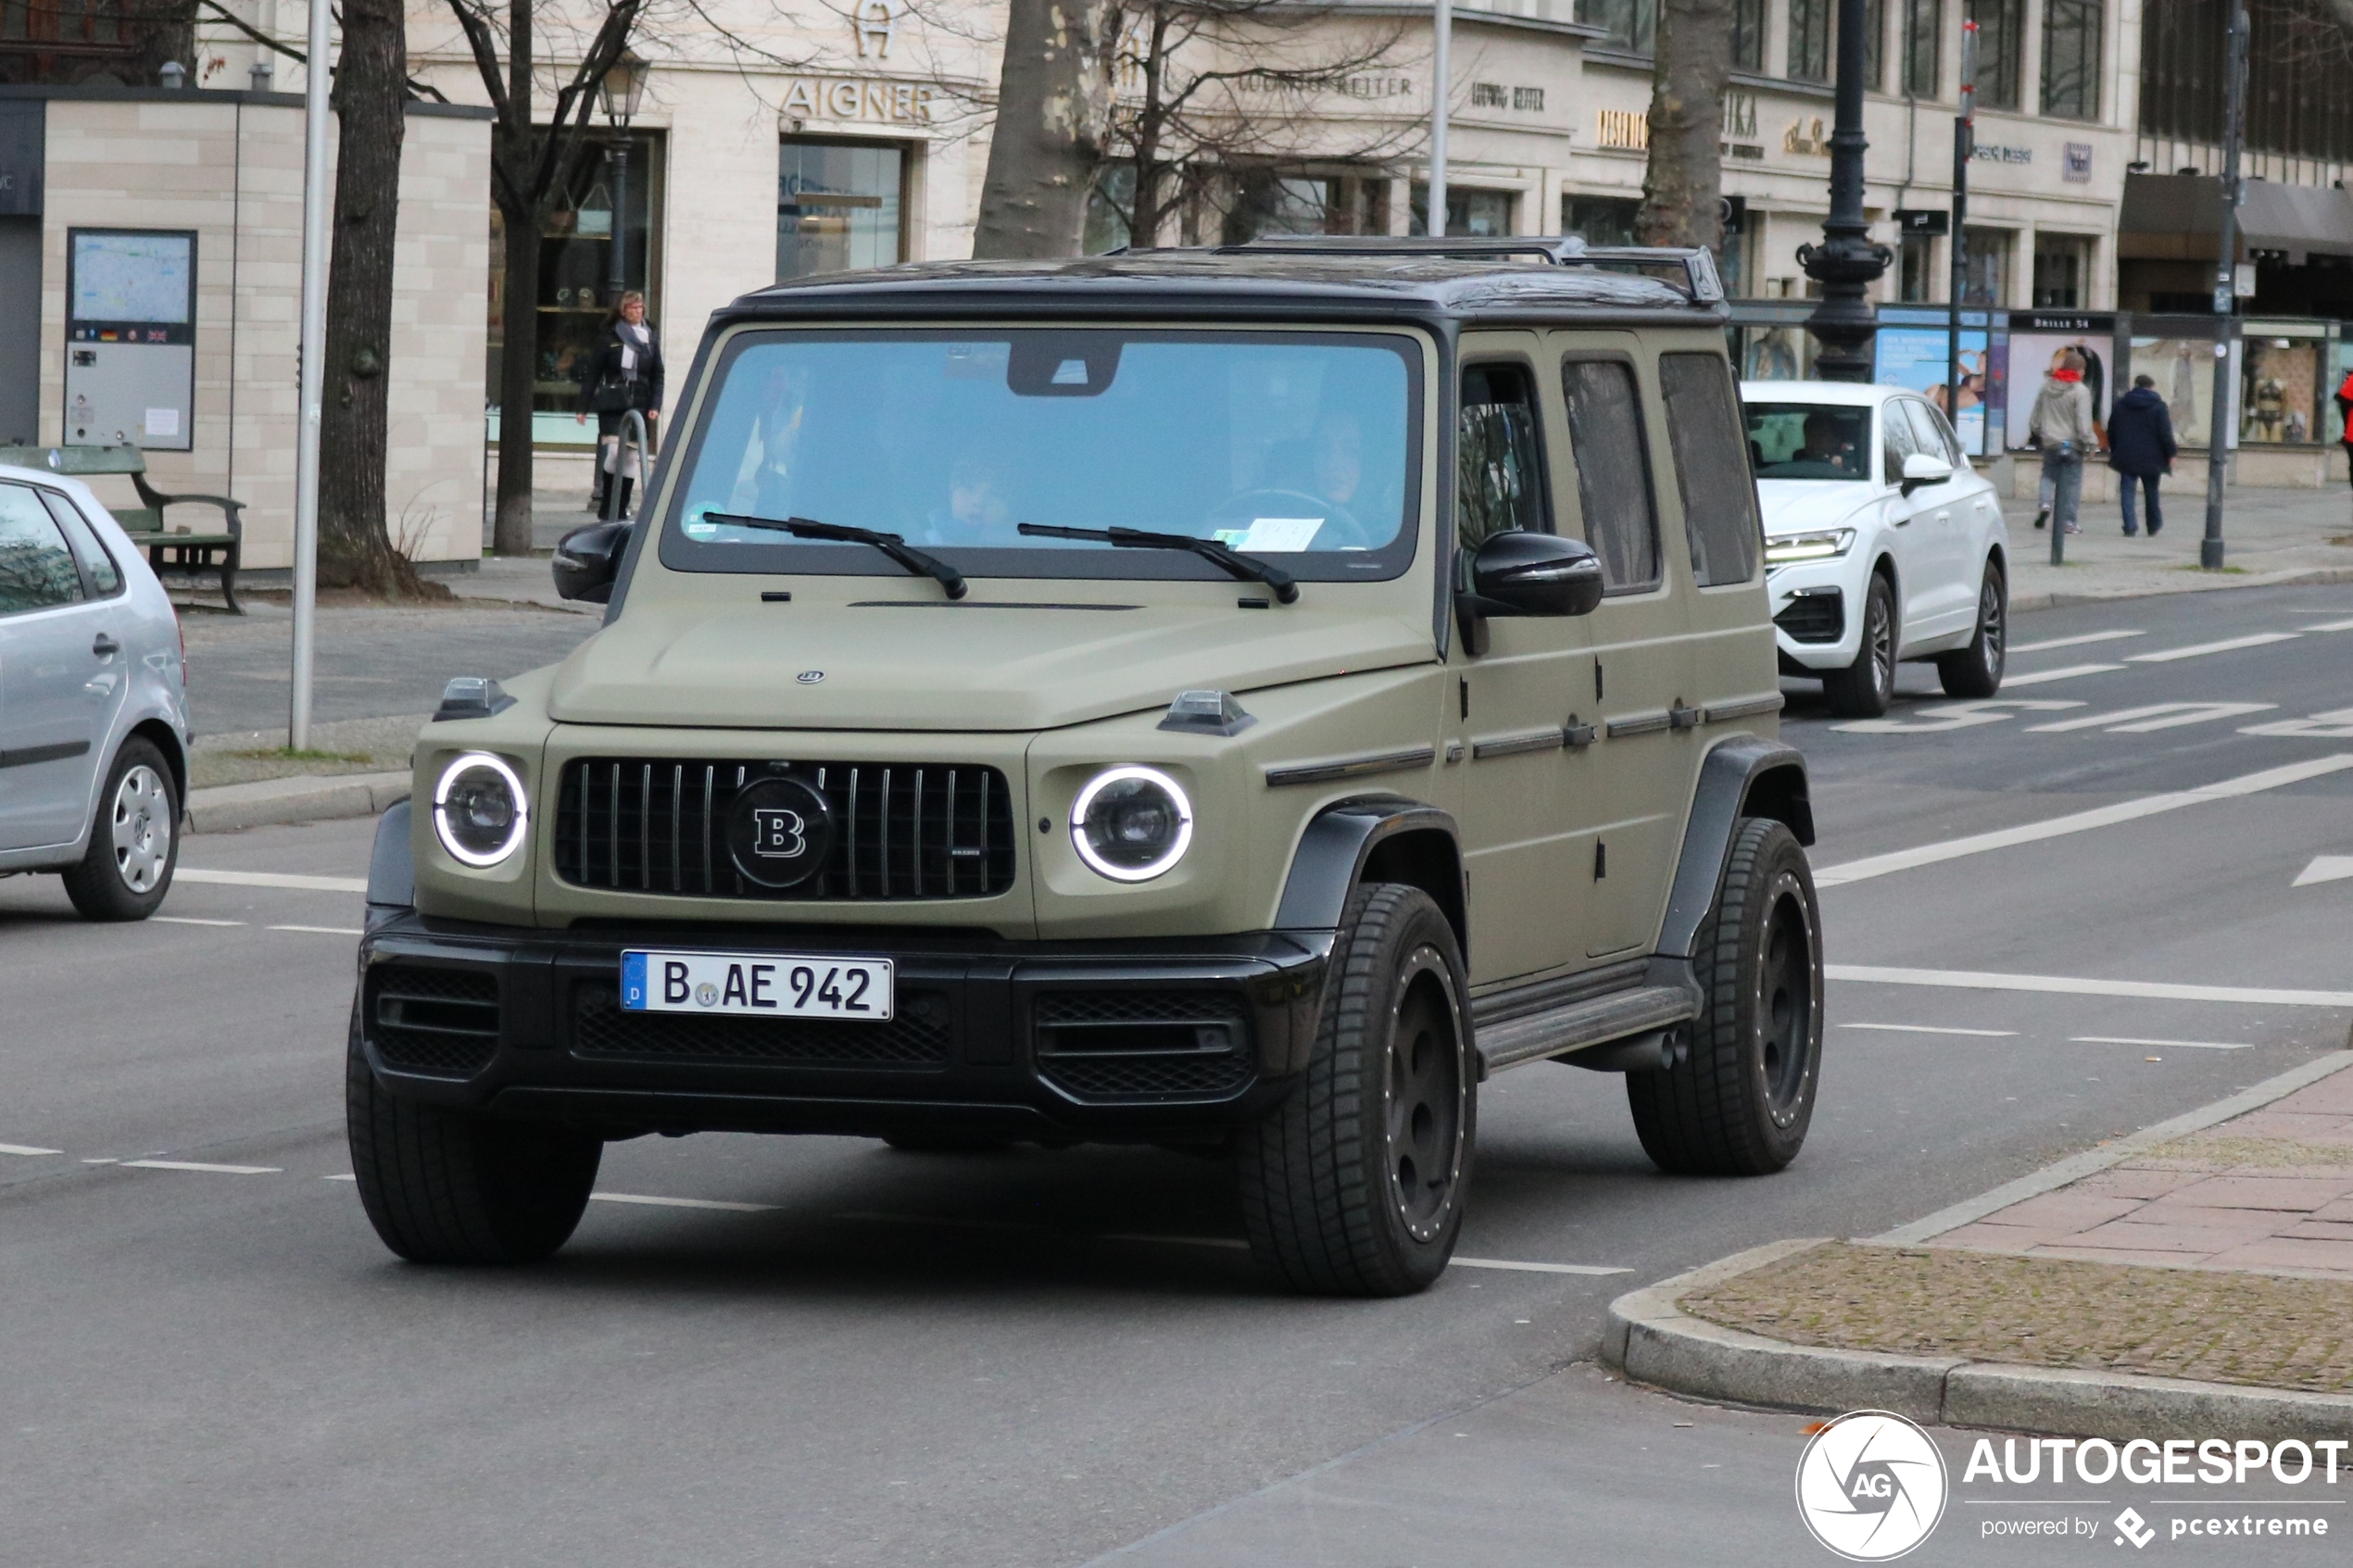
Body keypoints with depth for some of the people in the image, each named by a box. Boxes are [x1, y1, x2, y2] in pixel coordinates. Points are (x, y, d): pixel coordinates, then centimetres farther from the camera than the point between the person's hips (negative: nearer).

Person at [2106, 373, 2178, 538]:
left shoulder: (2120, 405, 7)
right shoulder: (2158, 406, -5)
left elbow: (2111, 431, 11)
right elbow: (2165, 433, -9)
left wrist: (2114, 451, 20)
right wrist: (2170, 453, -1)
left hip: (2126, 457, 2)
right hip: (2150, 459, -2)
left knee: (2127, 491, 1)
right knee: (2151, 492, 11)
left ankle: (2130, 526, -11)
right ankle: (2154, 526, 21)